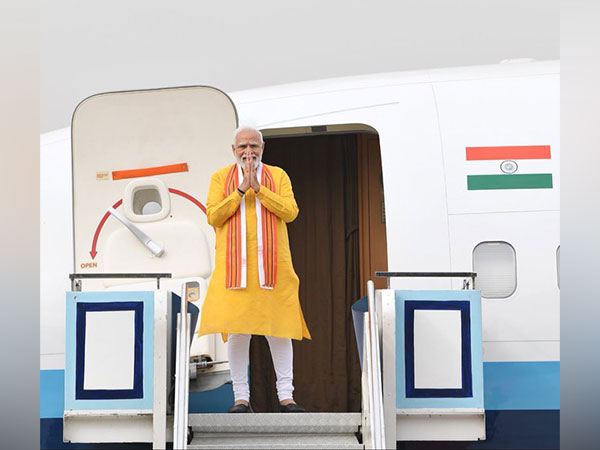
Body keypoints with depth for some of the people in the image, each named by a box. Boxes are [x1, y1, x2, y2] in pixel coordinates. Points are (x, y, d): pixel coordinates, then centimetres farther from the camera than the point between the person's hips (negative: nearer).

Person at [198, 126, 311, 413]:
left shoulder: (278, 176, 11)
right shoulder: (221, 178, 10)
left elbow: (290, 212, -3)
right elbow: (213, 216, -1)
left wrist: (258, 188, -10)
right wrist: (241, 190, -10)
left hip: (272, 265, 1)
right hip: (234, 264, 0)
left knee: (279, 328, -1)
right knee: (236, 328, -4)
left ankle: (285, 396, 5)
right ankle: (241, 397, 2)